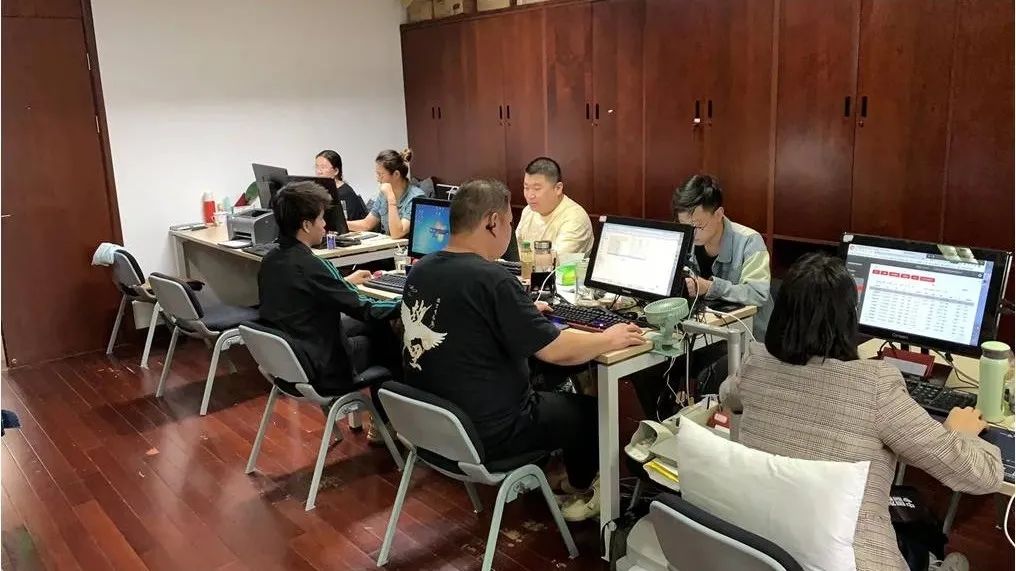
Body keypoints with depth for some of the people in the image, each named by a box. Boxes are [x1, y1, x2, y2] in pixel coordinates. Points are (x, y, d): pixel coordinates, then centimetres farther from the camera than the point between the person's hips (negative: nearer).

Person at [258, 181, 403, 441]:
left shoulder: (271, 260, -2)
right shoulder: (310, 266, -26)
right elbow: (366, 310, -18)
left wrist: (344, 283, 24)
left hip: (283, 361, 8)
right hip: (320, 375, -8)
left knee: (364, 325, 22)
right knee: (385, 334, 11)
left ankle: (367, 410, 32)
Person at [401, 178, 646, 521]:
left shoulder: (420, 270, -2)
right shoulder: (491, 278, -26)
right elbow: (555, 351, -21)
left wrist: (523, 312, 22)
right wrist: (610, 339, -4)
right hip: (485, 432, -8)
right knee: (588, 407, 17)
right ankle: (583, 492, 39)